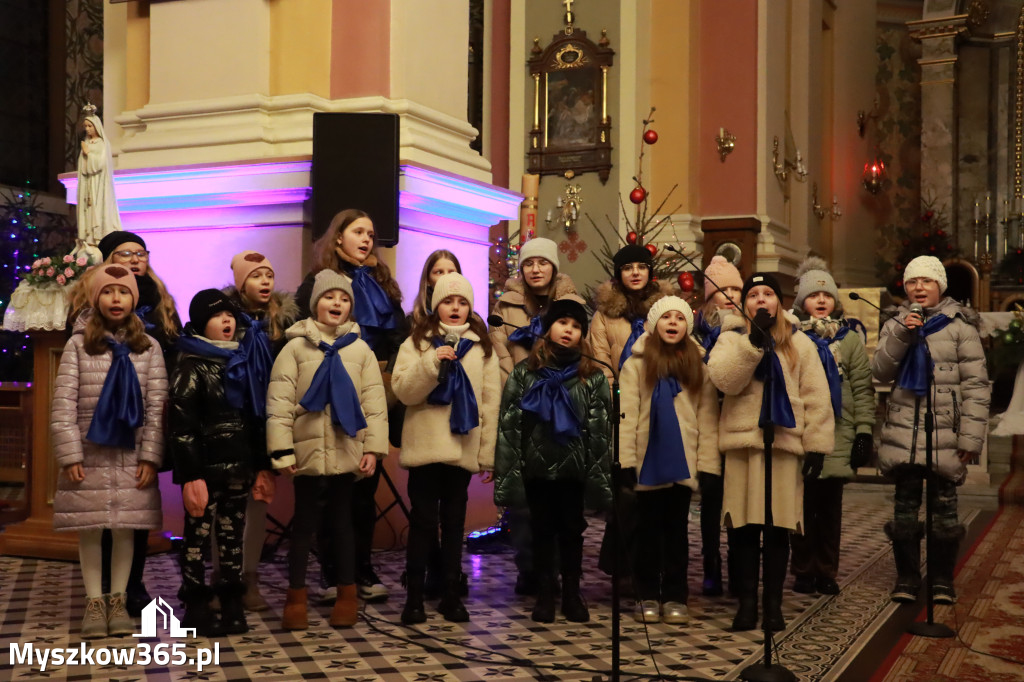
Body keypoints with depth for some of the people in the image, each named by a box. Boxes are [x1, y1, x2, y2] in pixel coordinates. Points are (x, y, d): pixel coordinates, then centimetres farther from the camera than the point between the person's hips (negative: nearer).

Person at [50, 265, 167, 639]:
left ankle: (117, 600, 18)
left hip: (132, 456, 1)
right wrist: (69, 456, -11)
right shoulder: (78, 344, 2)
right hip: (89, 454, -1)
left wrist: (151, 456, -6)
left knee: (126, 528, 5)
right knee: (89, 530, 4)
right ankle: (94, 601, 17)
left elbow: (157, 405, 1)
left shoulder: (149, 347, 5)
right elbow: (63, 403, -3)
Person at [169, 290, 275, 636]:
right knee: (198, 536, 2)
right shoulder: (191, 368, -6)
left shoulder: (241, 363, 14)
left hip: (238, 468, 6)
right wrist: (191, 476, -20)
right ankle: (196, 608, 10)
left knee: (232, 536, 11)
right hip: (206, 468, -6)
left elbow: (256, 419, 16)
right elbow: (182, 426, -13)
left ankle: (232, 606, 18)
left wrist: (263, 466, 11)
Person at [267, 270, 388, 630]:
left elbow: (374, 402, 4)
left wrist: (373, 447, -4)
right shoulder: (296, 347, 1)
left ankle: (347, 594, 19)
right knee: (304, 523, 6)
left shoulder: (361, 349, 7)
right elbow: (279, 400, -4)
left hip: (347, 452, 2)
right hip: (308, 452, -1)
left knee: (343, 520, 11)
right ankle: (296, 596, 14)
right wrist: (282, 449, -11)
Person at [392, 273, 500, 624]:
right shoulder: (417, 343, 4)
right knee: (423, 522, 1)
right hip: (425, 448, -2)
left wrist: (487, 455, 2)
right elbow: (403, 390, -7)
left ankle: (452, 595, 17)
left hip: (463, 449, 2)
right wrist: (432, 363, -20)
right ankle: (414, 597, 9)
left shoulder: (483, 348, 9)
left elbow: (491, 403, 6)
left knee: (454, 523, 9)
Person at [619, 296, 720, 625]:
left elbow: (708, 419, 3)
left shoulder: (699, 367, 8)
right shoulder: (637, 364, 1)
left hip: (683, 462, 2)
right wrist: (626, 460, -14)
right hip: (648, 461, -2)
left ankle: (675, 597, 14)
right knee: (648, 529, 7)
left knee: (677, 529, 8)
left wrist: (709, 465, -4)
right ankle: (648, 596, 15)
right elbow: (627, 414, -6)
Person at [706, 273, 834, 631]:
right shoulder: (731, 338, 7)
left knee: (779, 526, 4)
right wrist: (754, 340, -17)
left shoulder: (799, 343, 9)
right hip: (743, 441, 0)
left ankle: (773, 602, 14)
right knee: (745, 525, 2)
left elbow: (816, 397, 4)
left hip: (786, 442, 1)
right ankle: (747, 600, 12)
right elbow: (724, 380, -12)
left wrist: (817, 445, -3)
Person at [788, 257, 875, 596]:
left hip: (838, 438, 1)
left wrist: (864, 431, -1)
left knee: (830, 507, 7)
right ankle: (803, 571, 13)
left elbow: (862, 389, 6)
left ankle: (827, 572, 16)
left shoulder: (850, 339, 9)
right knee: (803, 506, 2)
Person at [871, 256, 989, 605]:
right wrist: (901, 335, -14)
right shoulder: (896, 324, 11)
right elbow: (880, 372, -1)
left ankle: (943, 579, 15)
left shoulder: (960, 326, 0)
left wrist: (971, 437, -11)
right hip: (904, 432, 3)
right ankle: (907, 577, 16)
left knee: (944, 506, 3)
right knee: (905, 506, 6)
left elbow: (976, 385, -4)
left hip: (946, 435, -2)